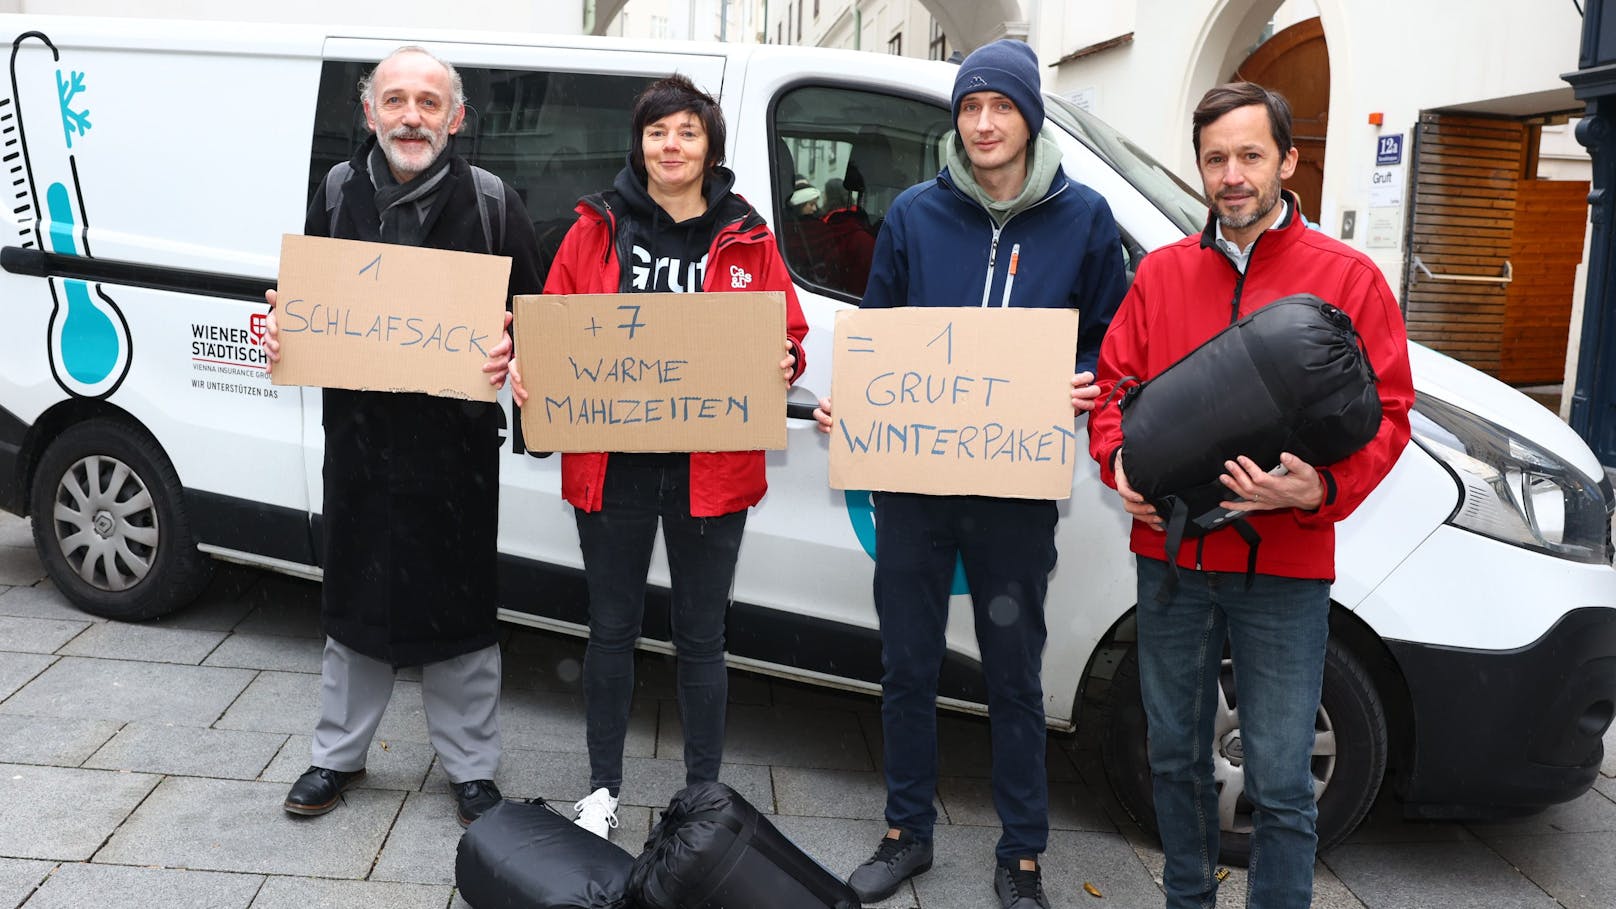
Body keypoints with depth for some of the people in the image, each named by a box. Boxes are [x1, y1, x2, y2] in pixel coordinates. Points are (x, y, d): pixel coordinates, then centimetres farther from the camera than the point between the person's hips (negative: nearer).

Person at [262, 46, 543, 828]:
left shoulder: (491, 203, -4)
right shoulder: (339, 192, 6)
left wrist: (512, 351, -22)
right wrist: (280, 332, -4)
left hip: (456, 443, -3)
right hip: (357, 433, 3)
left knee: (458, 608, 7)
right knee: (354, 600, 17)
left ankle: (470, 769, 25)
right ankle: (338, 756, 35)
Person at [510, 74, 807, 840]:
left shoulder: (747, 240, 5)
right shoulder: (597, 226, 6)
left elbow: (790, 336, 5)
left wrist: (784, 364, -17)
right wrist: (527, 364, -13)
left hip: (711, 469, -1)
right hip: (611, 463, 1)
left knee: (700, 637, 9)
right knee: (612, 628, 12)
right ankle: (602, 789, 30)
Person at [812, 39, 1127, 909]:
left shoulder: (1082, 217, 1)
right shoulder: (915, 212, 4)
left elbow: (1112, 341, 6)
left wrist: (1087, 385, -15)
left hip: (1017, 484, -1)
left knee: (1014, 674, 10)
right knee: (907, 665, 11)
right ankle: (906, 834, 30)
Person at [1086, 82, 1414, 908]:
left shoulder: (1347, 277, -1)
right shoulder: (1161, 272, 8)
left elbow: (1385, 414, -4)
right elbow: (1114, 384, 10)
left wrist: (1320, 488, -21)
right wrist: (1120, 462, -9)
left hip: (1284, 568, -3)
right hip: (1169, 555, 4)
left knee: (1280, 782, 2)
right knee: (1175, 754, 17)